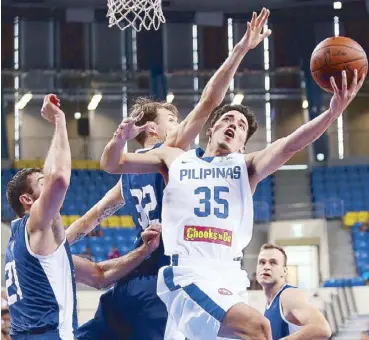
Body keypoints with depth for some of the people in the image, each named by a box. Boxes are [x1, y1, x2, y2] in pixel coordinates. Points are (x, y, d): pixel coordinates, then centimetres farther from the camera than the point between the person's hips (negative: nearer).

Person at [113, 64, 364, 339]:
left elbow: (289, 145, -4)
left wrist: (334, 111, -21)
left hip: (226, 281, 4)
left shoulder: (246, 167, 14)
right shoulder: (175, 159, 14)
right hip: (187, 278, -4)